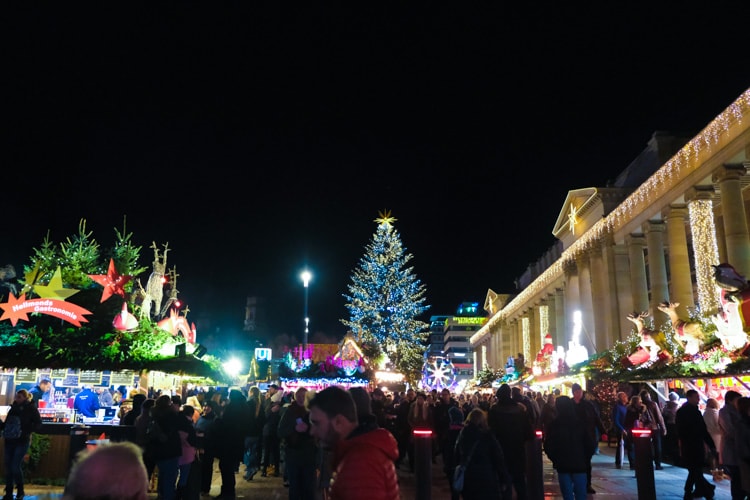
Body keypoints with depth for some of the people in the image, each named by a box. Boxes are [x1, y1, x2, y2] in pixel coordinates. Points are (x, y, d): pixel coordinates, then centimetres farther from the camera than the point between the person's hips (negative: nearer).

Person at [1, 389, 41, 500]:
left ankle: (20, 491, 10)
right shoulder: (13, 408, 11)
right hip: (9, 441, 5)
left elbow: (38, 424, -6)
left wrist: (27, 430, -18)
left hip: (22, 442, -5)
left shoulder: (31, 408, -3)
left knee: (15, 466, -10)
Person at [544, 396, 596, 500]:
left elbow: (548, 446, -5)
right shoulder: (580, 423, -6)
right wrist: (585, 459, 10)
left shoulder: (553, 425, -8)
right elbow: (591, 444, -4)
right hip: (579, 464, 1)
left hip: (562, 465, -1)